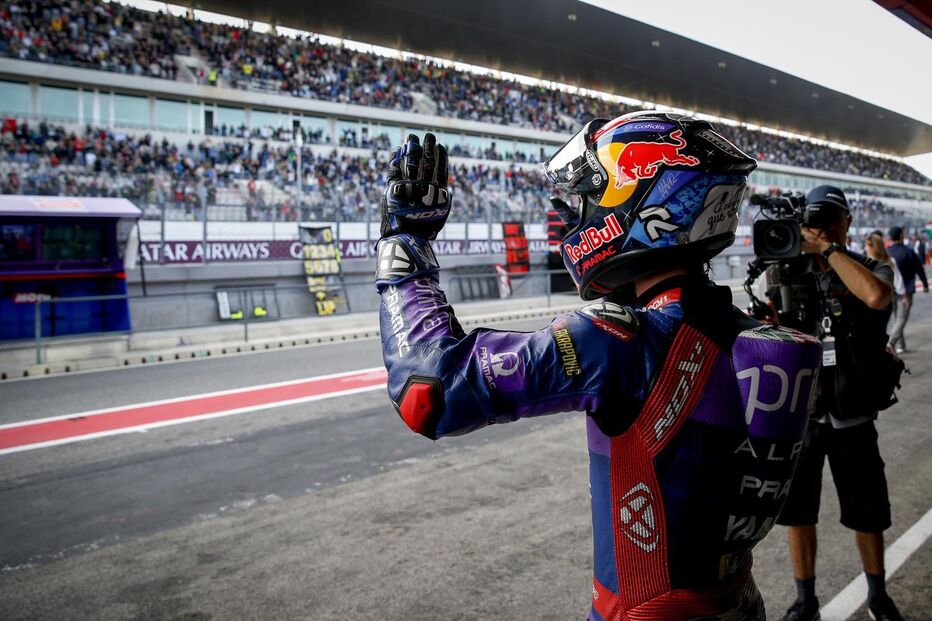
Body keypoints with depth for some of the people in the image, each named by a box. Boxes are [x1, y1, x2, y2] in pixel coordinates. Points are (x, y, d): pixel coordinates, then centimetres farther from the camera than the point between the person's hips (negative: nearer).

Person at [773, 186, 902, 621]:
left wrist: (828, 248, -19)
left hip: (852, 418, -1)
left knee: (867, 516, 13)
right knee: (797, 514, 10)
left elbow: (875, 296, -27)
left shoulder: (872, 269, -2)